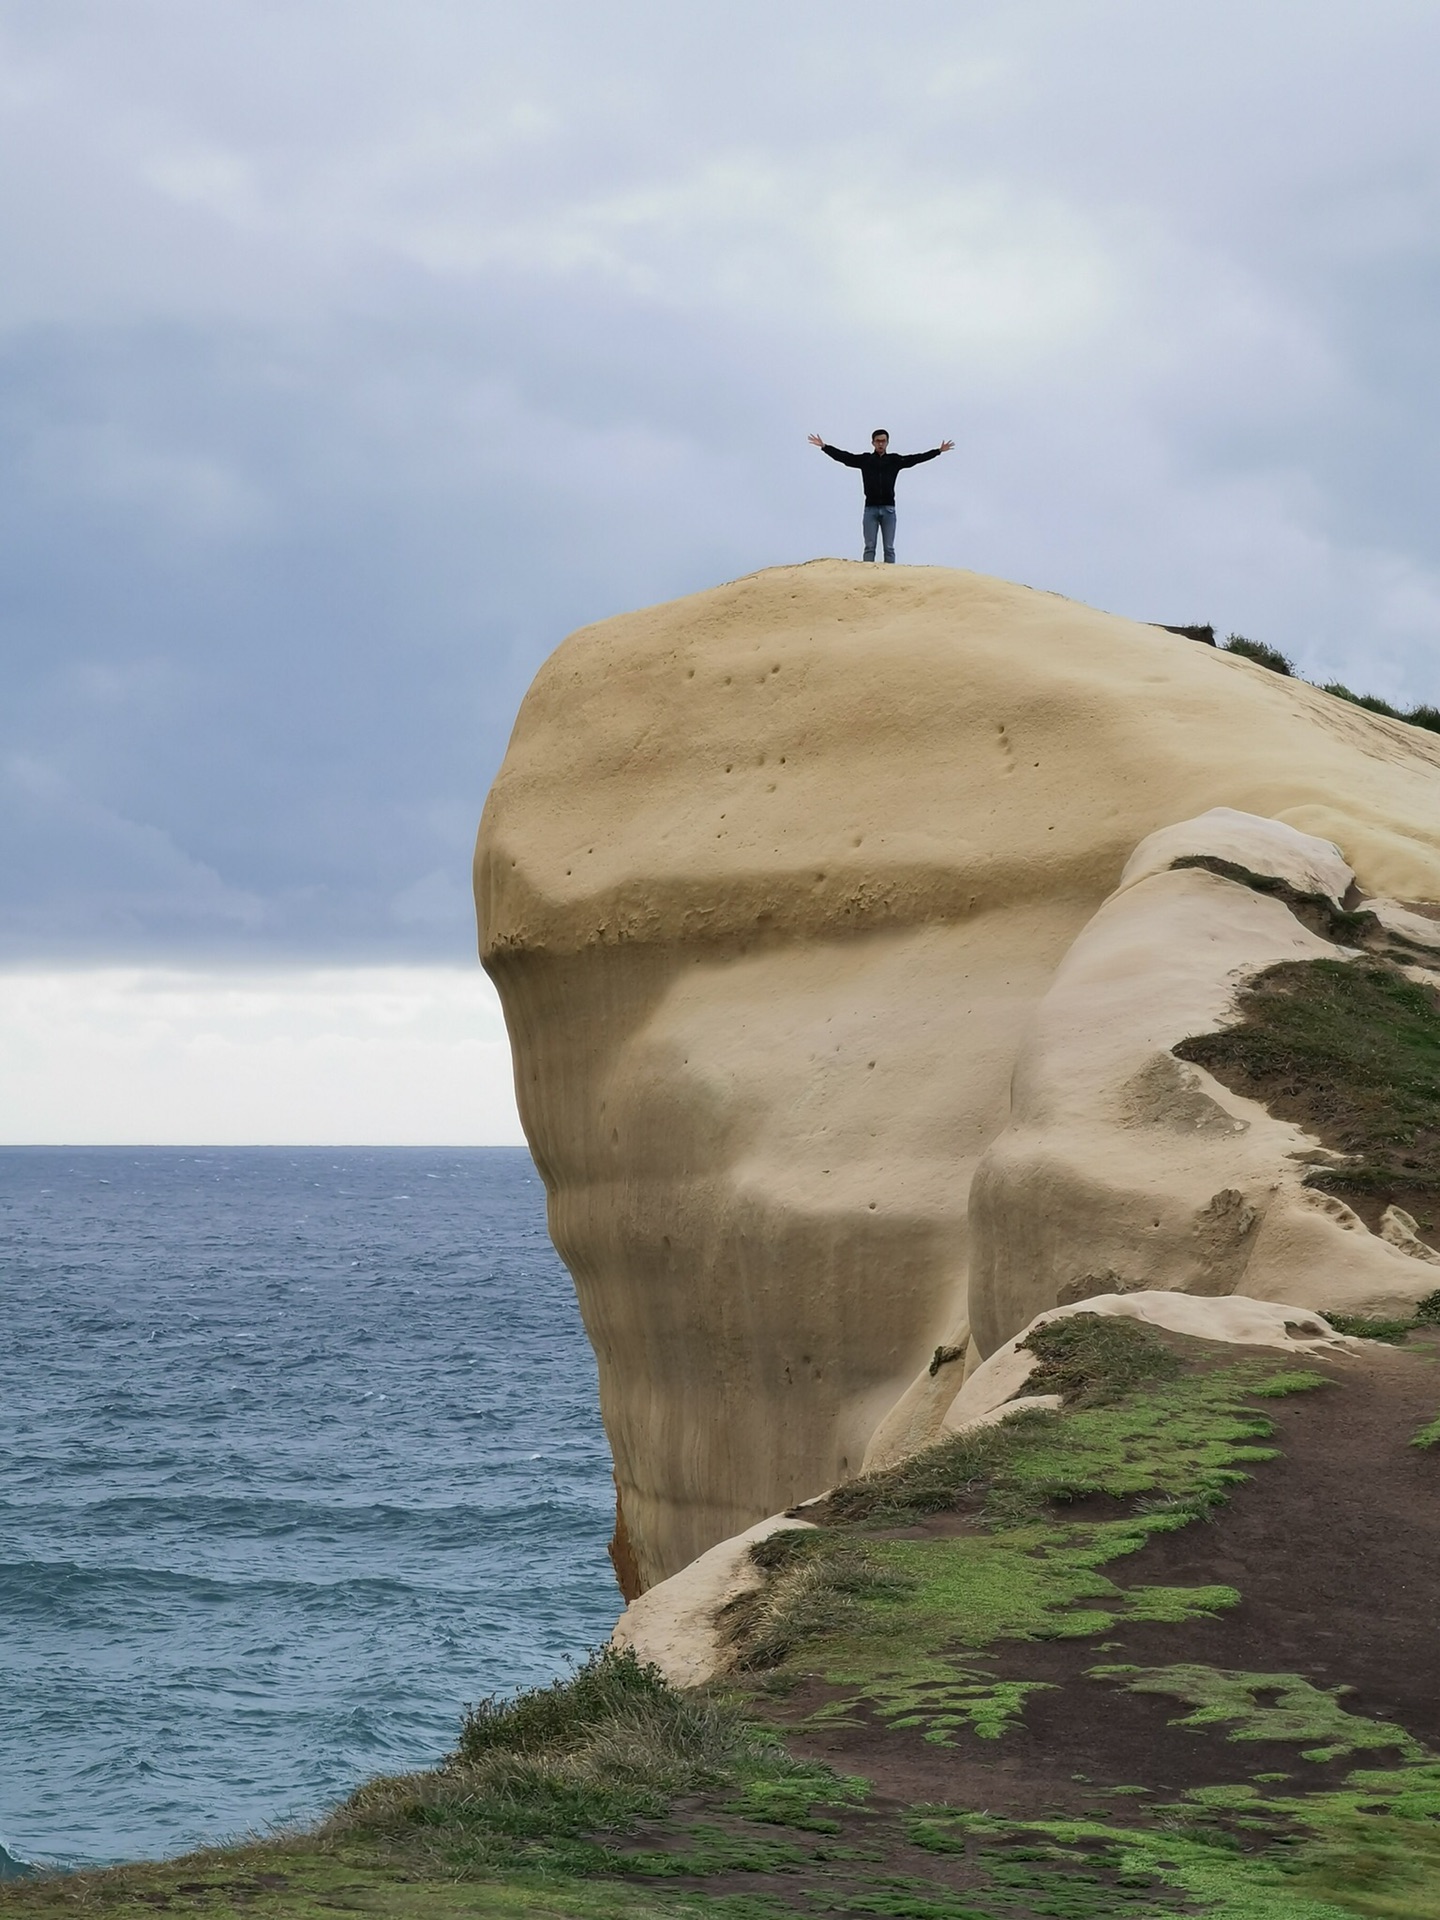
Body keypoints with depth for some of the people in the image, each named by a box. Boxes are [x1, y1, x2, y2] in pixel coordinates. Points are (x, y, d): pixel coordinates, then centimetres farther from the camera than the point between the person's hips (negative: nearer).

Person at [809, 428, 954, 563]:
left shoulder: (895, 460, 8)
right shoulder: (864, 460, 7)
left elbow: (916, 458, 7)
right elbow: (844, 457, 4)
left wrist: (938, 451, 4)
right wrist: (824, 447, -3)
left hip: (888, 509, 0)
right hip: (871, 508, 0)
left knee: (889, 548, 1)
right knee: (869, 547, -2)